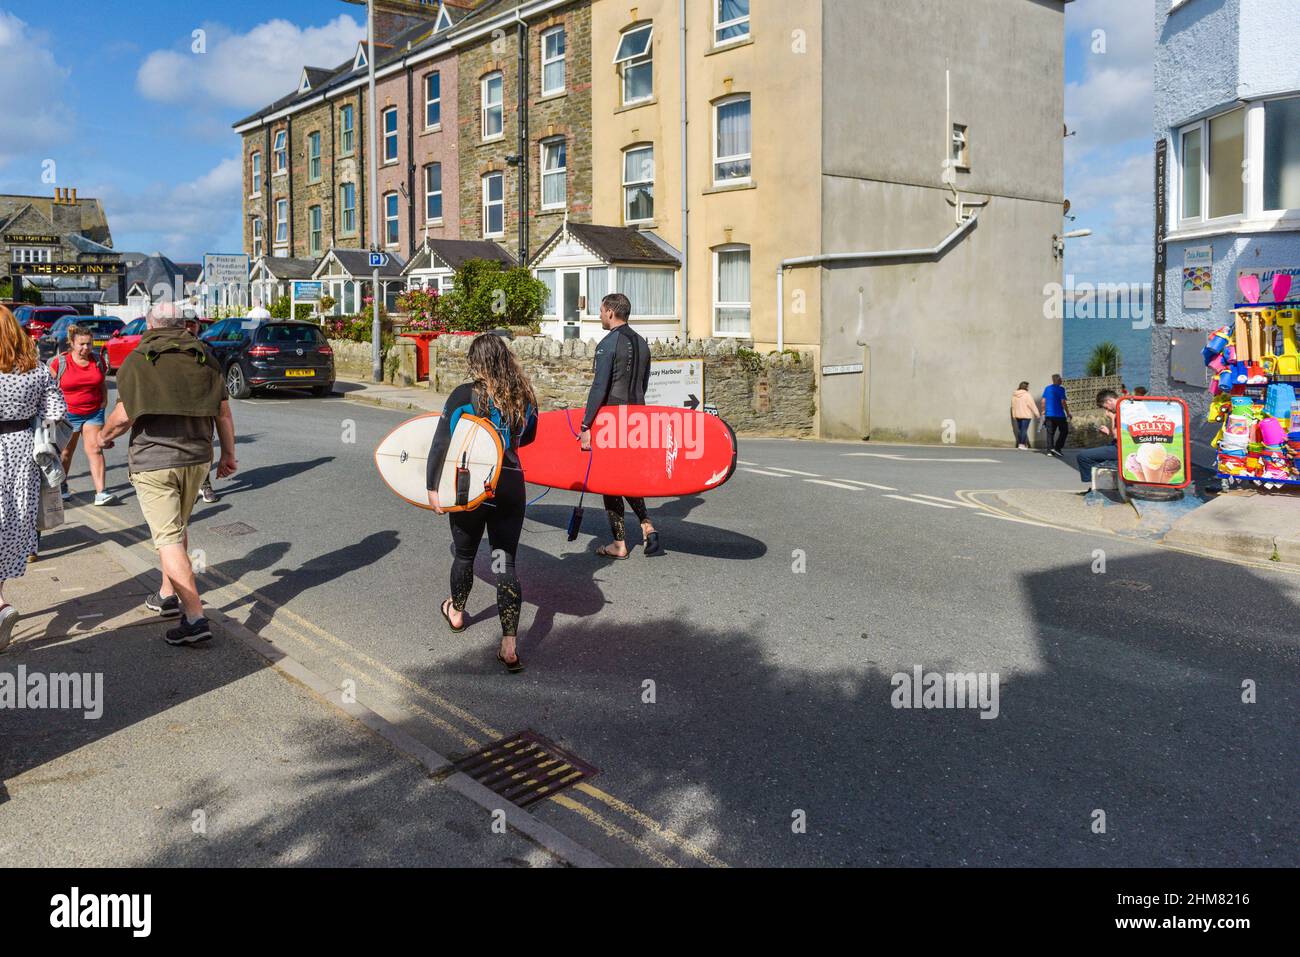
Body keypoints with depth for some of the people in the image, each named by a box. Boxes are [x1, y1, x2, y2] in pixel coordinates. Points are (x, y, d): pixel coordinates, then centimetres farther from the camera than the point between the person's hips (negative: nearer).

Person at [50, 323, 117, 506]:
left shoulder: (98, 360, 2)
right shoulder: (60, 362, -7)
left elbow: (103, 383, 17)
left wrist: (104, 401, 6)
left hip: (94, 412, 1)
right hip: (68, 414, -1)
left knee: (95, 449, -9)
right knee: (66, 451, 11)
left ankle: (100, 492, -14)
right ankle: (61, 486, 33)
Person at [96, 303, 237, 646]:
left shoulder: (136, 362, -4)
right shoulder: (204, 358, 6)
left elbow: (123, 416, -11)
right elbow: (223, 413, 3)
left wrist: (105, 434, 10)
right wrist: (228, 454, 12)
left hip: (153, 460, -5)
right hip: (197, 457, 5)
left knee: (168, 538, -6)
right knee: (177, 527, 24)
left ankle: (195, 617, -13)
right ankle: (168, 595, 36)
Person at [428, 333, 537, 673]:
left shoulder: (464, 395, -12)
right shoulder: (524, 397, 0)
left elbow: (441, 444, -14)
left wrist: (432, 487, -8)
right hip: (511, 487, 2)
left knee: (464, 555, 21)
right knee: (505, 563, 6)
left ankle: (456, 612, 47)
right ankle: (510, 646, 0)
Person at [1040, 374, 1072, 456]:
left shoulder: (1047, 388, 9)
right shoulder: (1060, 389, -8)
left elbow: (1043, 401, 10)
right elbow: (1063, 402, -12)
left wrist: (1043, 411, 20)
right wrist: (1068, 414, -7)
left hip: (1049, 415, 5)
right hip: (1059, 415, -5)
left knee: (1050, 433, 7)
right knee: (1064, 431, 7)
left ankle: (1049, 451, 4)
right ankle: (1057, 448, -3)